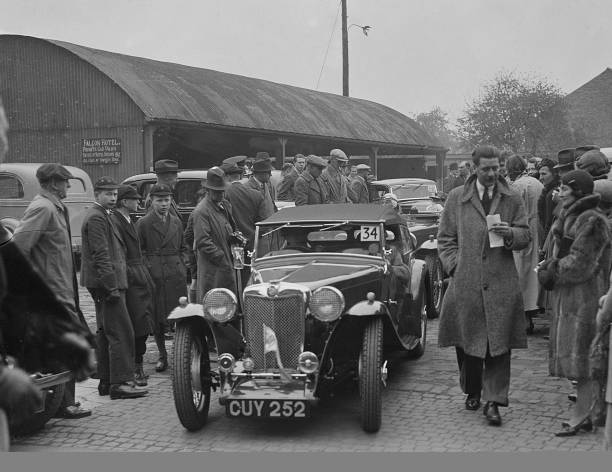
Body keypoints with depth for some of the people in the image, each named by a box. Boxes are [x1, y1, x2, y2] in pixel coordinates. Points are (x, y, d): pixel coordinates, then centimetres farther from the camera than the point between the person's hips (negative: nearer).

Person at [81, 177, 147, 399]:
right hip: (107, 282, -11)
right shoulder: (96, 217, -14)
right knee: (121, 333, -11)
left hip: (102, 284, 11)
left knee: (105, 332, 14)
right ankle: (121, 383, -11)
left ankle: (106, 381, 20)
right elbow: (101, 255, -20)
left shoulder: (101, 215, 19)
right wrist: (112, 286, -22)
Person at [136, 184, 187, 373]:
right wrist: (148, 268, -6)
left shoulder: (176, 222, 13)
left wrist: (181, 264, 8)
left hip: (176, 276, 3)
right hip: (154, 277, -3)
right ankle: (162, 356, 13)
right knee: (157, 318, 1)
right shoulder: (143, 223, 0)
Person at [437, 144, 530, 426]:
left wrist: (510, 234, -13)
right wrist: (454, 265, -2)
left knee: (498, 344, -4)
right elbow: (445, 238, 12)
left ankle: (493, 401, 1)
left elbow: (525, 237, 9)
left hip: (501, 283, 0)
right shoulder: (456, 198, 8)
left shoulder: (513, 200, 8)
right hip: (465, 282, 1)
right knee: (466, 342, 8)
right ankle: (472, 392, 28)